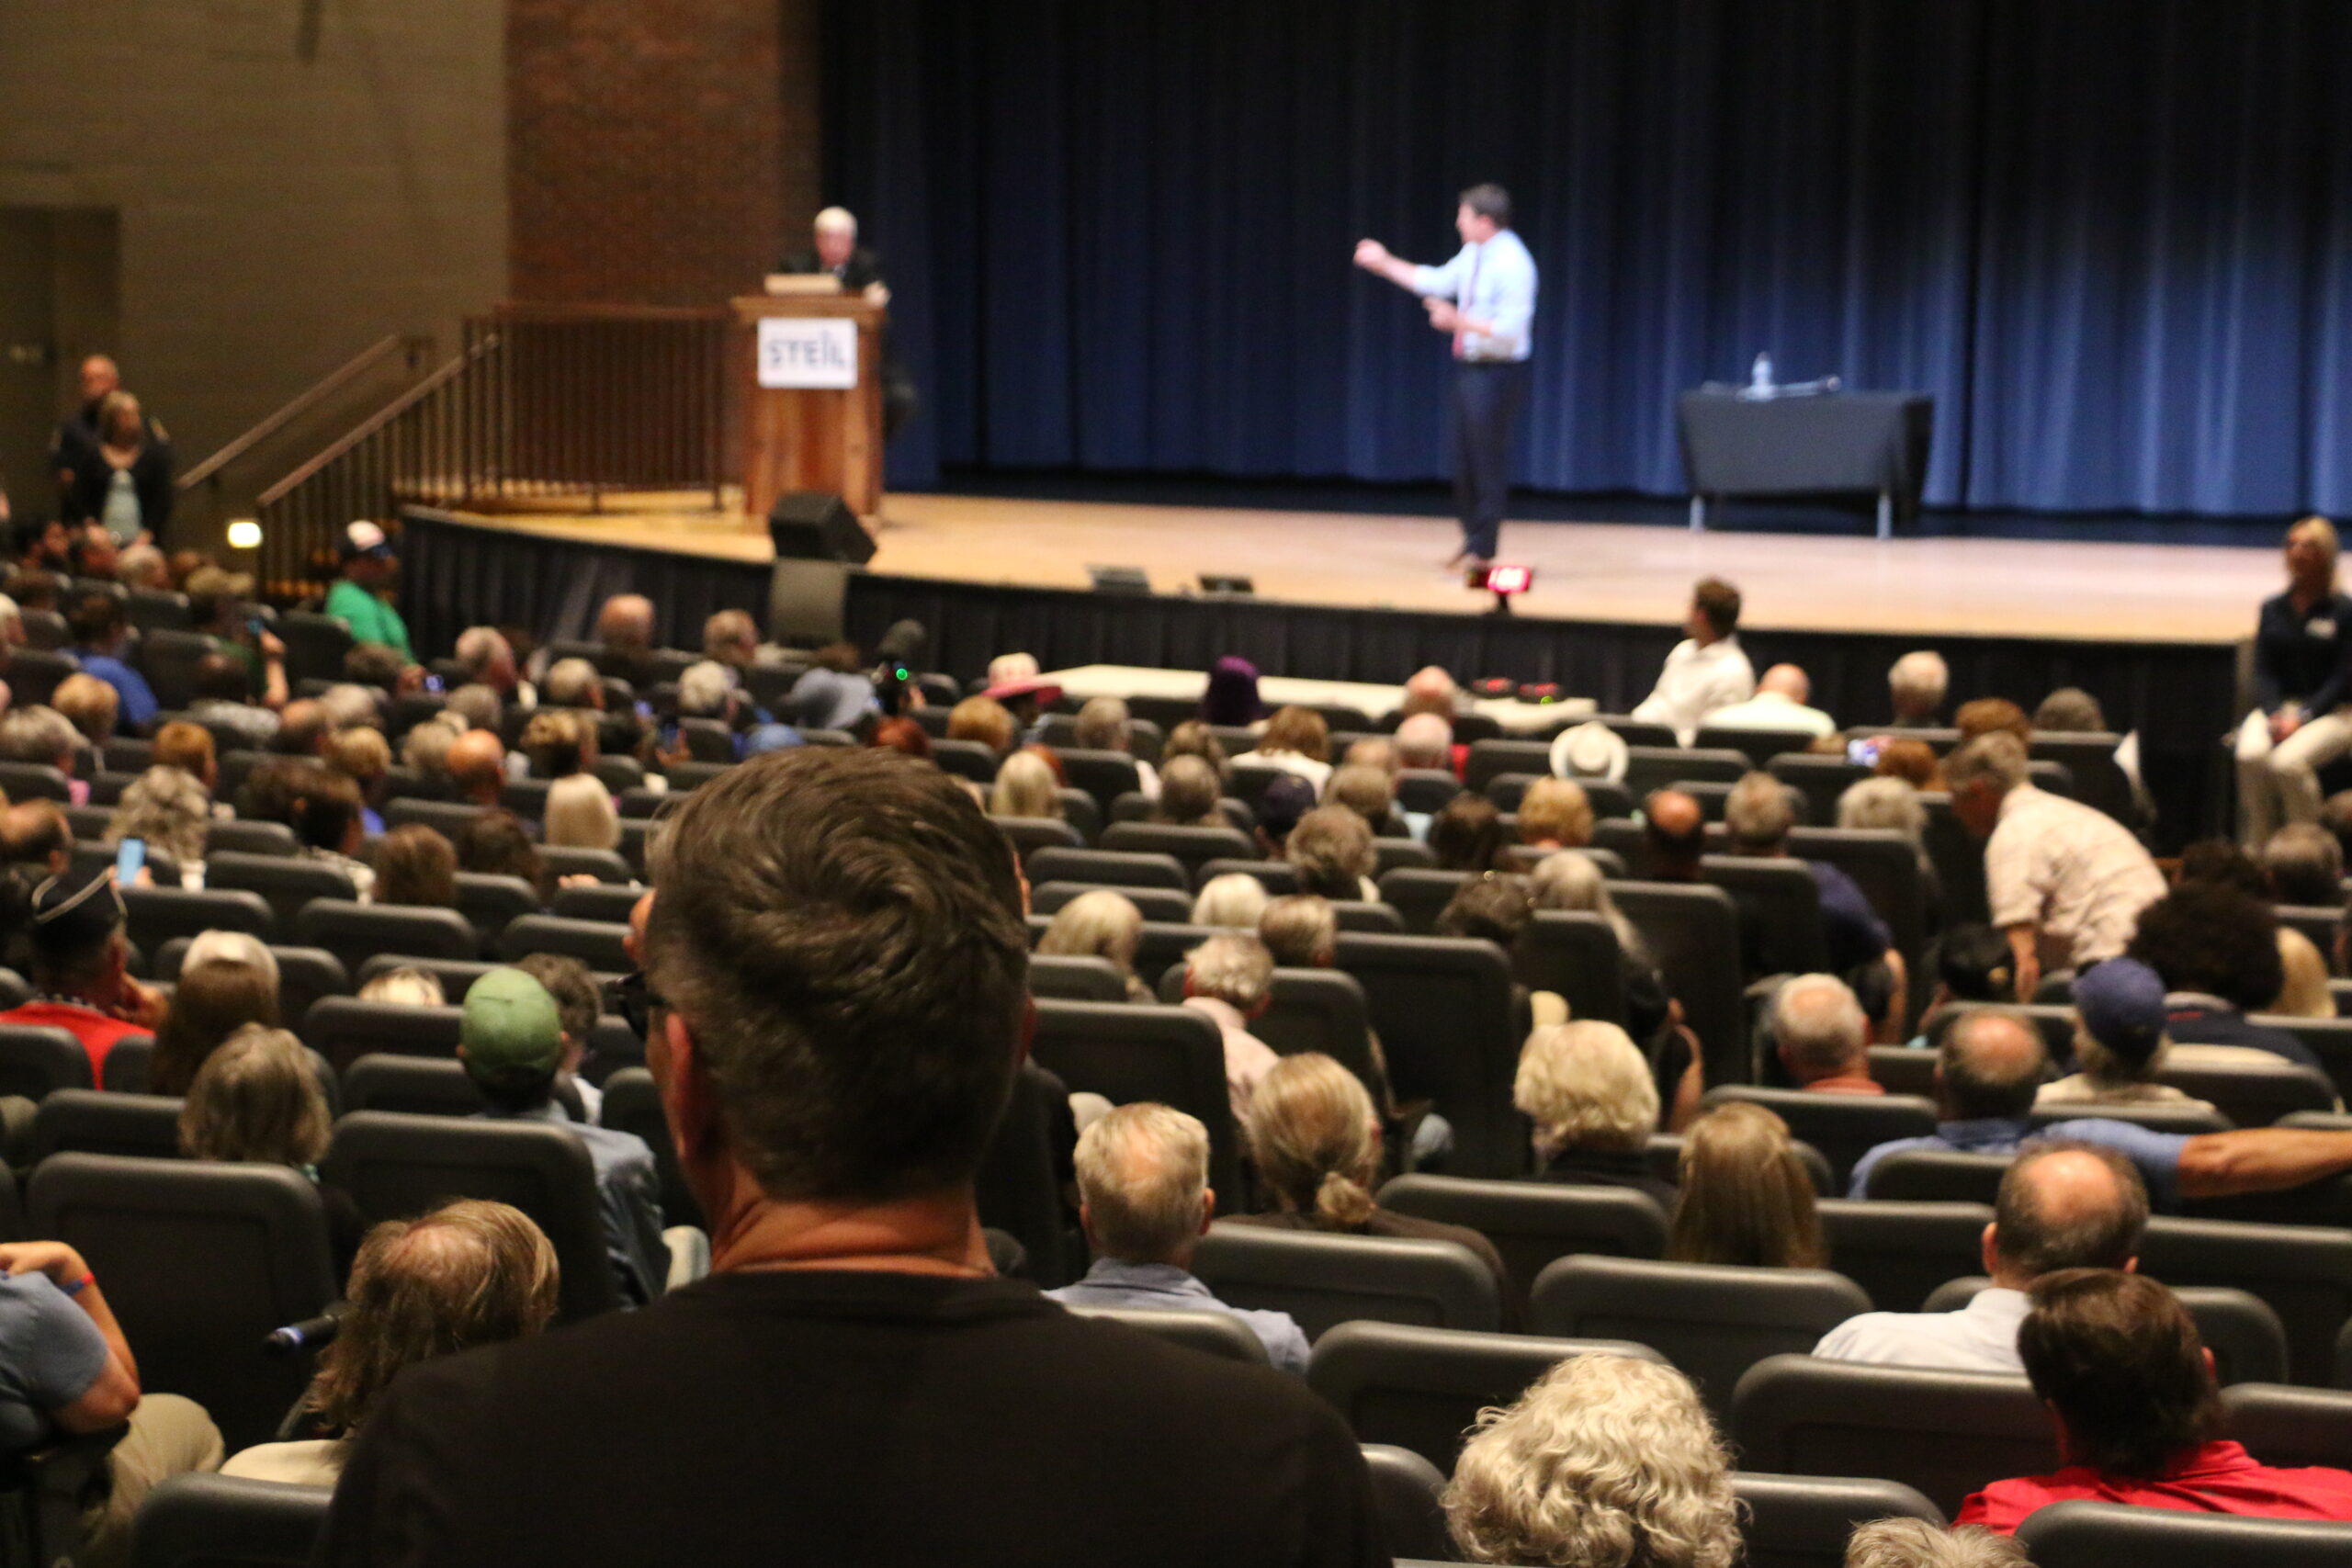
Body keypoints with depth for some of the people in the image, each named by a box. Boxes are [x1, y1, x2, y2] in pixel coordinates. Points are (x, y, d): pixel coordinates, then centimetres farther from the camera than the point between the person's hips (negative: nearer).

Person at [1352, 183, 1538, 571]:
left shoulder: (1512, 265, -20)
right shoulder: (1473, 254, 6)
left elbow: (1509, 331, -24)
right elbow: (1437, 282, 19)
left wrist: (1458, 321, -25)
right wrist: (1385, 263, 21)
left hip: (1496, 374, -9)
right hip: (1469, 366, 9)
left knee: (1488, 462, 0)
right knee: (1464, 461, 16)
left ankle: (1483, 551, 11)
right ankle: (1472, 539, 30)